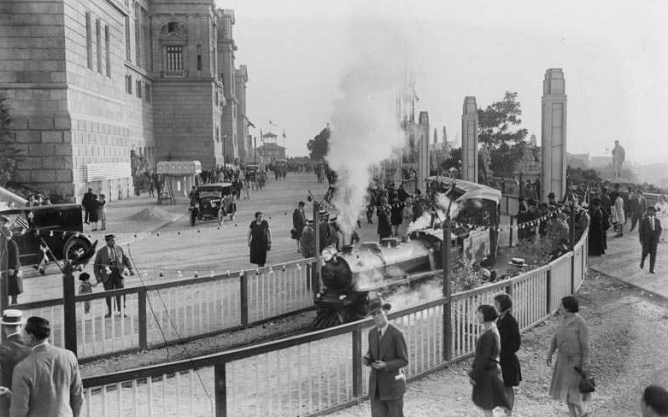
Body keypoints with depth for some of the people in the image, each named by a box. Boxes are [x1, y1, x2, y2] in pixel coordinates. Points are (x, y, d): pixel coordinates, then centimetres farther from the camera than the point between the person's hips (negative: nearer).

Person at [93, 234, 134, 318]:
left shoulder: (119, 249, 8)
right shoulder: (101, 252, 2)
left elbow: (126, 259, 8)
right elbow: (96, 265, 5)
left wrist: (130, 269, -6)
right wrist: (98, 277, -6)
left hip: (119, 273, 1)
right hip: (107, 275, -1)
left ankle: (121, 311, 1)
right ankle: (109, 312, 16)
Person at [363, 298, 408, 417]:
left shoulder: (397, 334, -15)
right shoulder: (372, 333, 4)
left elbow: (404, 361, -12)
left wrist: (385, 365, -25)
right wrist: (366, 359, -6)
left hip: (393, 384, -5)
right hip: (376, 385, 5)